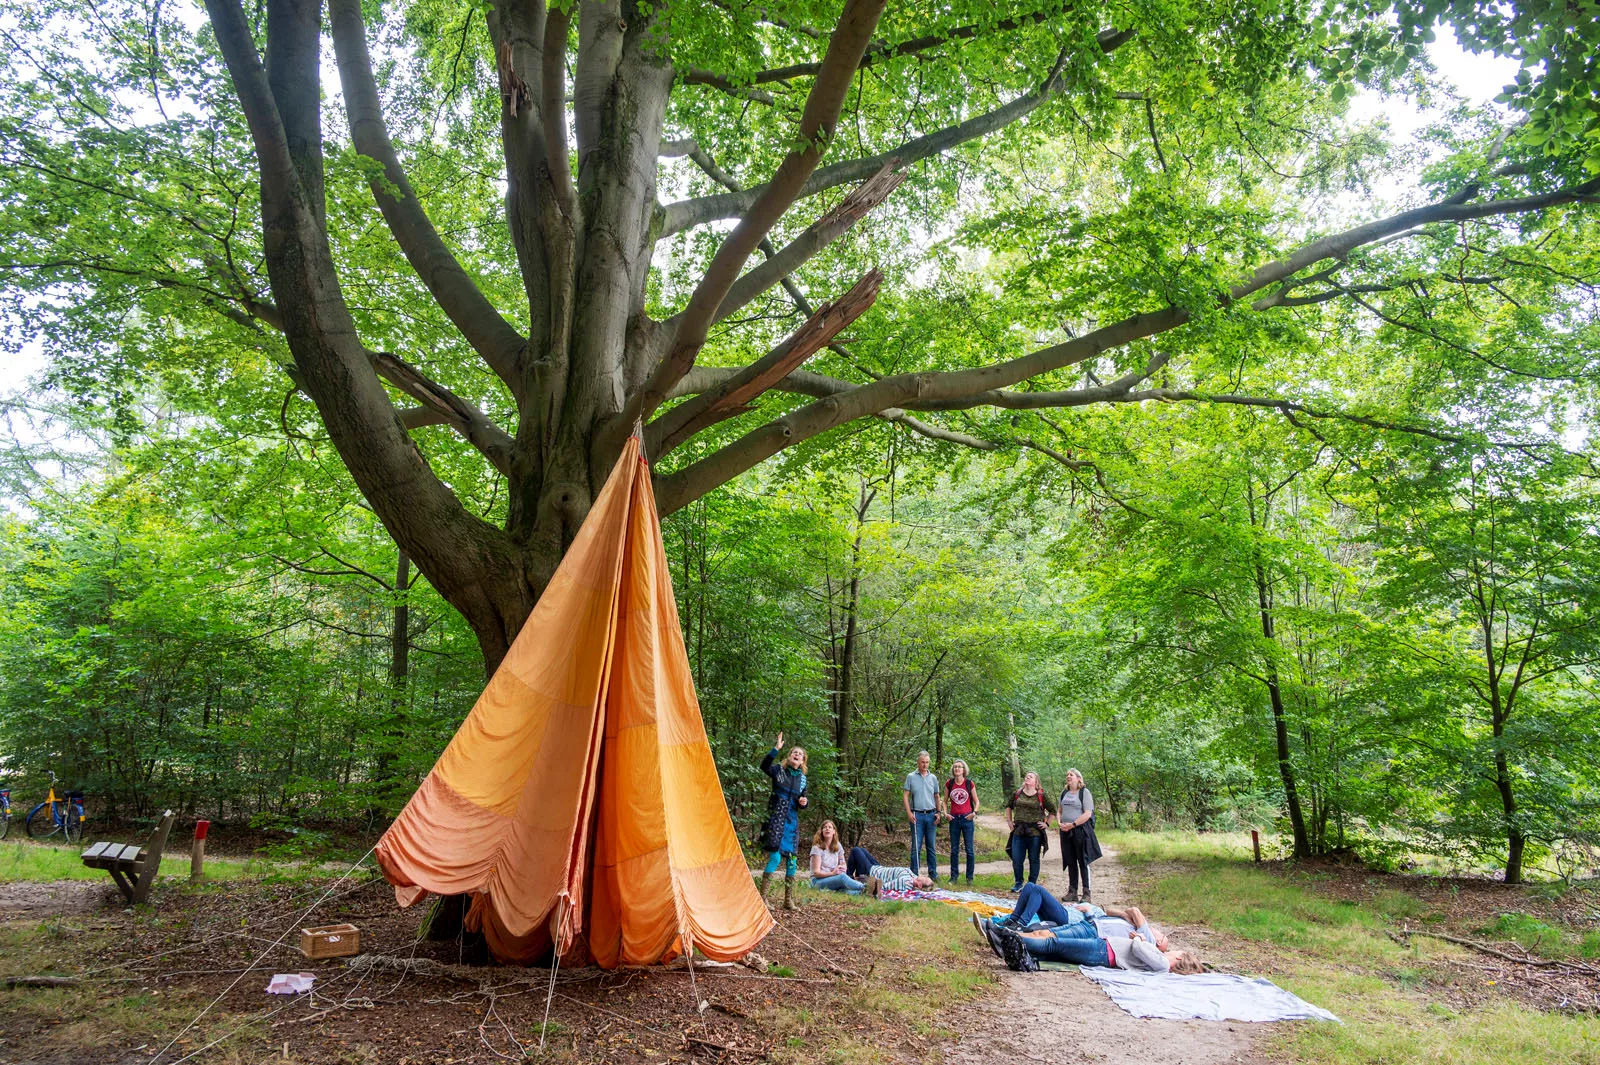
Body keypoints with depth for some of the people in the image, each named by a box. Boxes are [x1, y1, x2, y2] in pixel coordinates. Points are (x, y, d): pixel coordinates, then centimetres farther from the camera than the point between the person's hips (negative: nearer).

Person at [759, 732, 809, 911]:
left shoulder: (802, 778, 12)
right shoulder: (778, 770, -2)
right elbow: (764, 766, -24)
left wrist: (804, 802, -4)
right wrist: (776, 748, -33)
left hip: (792, 820, 5)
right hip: (776, 818, -5)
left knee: (791, 859, 5)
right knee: (775, 856, -14)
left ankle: (788, 899, 16)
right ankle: (762, 897, -3)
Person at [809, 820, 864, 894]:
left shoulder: (838, 846, 12)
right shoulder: (817, 848, -4)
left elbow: (843, 864, 17)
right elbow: (816, 872, -11)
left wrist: (842, 868, -9)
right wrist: (832, 873, -27)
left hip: (834, 878, 7)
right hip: (818, 881, -7)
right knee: (842, 877, -37)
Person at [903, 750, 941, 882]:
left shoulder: (933, 778, 10)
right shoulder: (911, 777, 2)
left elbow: (937, 797, 15)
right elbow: (905, 795, 0)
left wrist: (938, 813, 5)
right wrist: (909, 813, -8)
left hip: (931, 815, 3)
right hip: (917, 815, -3)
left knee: (931, 846, 9)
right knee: (916, 846, -2)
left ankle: (933, 874, 17)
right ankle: (914, 874, 4)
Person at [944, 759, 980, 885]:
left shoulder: (969, 783, -1)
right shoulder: (949, 783, 3)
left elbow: (976, 801, 7)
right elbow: (945, 801, 12)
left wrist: (974, 812, -8)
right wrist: (945, 813, -3)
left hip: (967, 818, -1)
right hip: (954, 818, 2)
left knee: (969, 850, 1)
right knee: (954, 850, 7)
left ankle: (969, 878, 11)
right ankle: (953, 877, 16)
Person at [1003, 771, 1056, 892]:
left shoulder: (1041, 795, -1)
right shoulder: (1017, 794, 8)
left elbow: (1053, 810, 8)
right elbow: (1008, 806, 22)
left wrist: (1047, 824, 2)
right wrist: (1009, 821, 14)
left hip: (1035, 832, -2)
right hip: (1018, 831, 2)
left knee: (1033, 859, 7)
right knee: (1016, 859, 3)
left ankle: (1032, 885, 19)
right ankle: (1018, 883, 19)